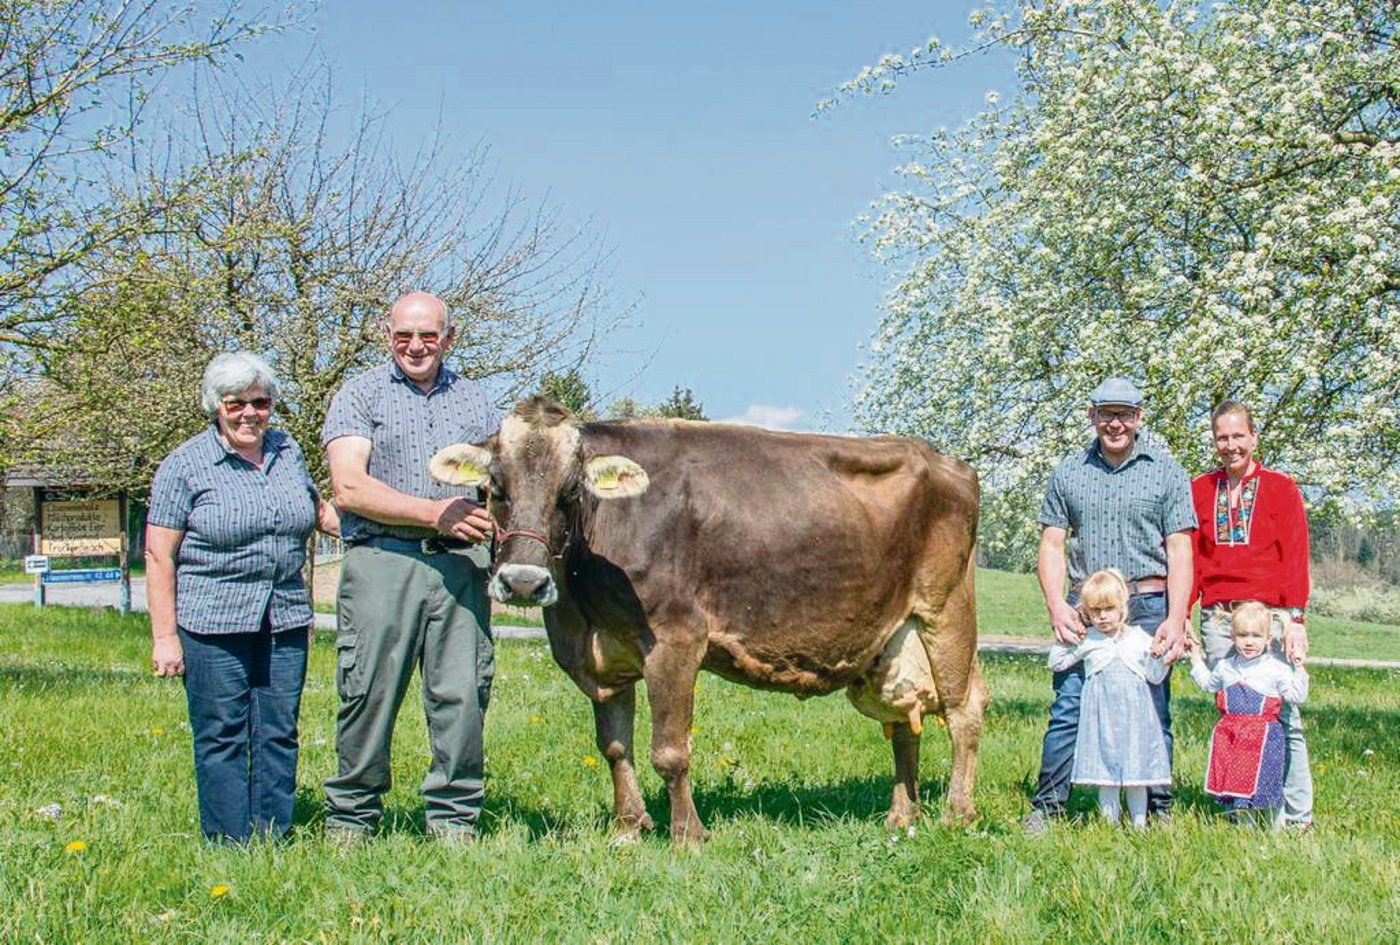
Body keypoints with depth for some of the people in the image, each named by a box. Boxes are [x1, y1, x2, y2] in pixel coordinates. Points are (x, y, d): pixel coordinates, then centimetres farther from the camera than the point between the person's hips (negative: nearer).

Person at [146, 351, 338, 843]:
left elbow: (318, 509, 29)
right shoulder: (185, 465, -4)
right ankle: (230, 844, 6)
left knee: (279, 732, 6)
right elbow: (159, 556, -6)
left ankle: (275, 838, 13)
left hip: (285, 618, 5)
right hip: (213, 620, -4)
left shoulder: (287, 450, 11)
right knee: (222, 736, 0)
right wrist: (165, 636, -10)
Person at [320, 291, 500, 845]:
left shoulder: (473, 400, 20)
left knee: (463, 694, 1)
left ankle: (454, 820, 12)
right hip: (382, 561, -3)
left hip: (460, 563, 3)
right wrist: (434, 513, -15)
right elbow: (349, 487, -6)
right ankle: (350, 819, 11)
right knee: (369, 692, -2)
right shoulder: (359, 396, 6)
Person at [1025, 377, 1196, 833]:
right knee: (1068, 708, -3)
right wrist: (1056, 605, -7)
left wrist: (1176, 619, -8)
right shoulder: (1068, 472, 10)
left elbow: (1179, 551, 1)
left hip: (1148, 605, -1)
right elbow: (1052, 544, 8)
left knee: (1152, 711, 3)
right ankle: (1046, 808, 4)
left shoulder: (1165, 471, 6)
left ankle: (1157, 809, 15)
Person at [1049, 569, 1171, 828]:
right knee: (1106, 775, 0)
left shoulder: (1140, 639, 7)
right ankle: (1110, 825, 9)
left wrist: (1160, 657, -6)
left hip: (1134, 712, 1)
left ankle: (1139, 824, 14)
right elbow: (1056, 663, 9)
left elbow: (1155, 676, 11)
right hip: (1102, 714, -1)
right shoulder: (1086, 641, 4)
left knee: (1137, 771, 4)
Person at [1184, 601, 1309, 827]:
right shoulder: (1225, 667, 9)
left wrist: (1299, 669, -15)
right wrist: (1196, 656, 26)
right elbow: (1207, 683, 28)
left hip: (1263, 735, -4)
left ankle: (1277, 826, 12)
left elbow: (1296, 696, -5)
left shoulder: (1276, 669, -5)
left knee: (1267, 782, -1)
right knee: (1234, 780, 7)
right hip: (1231, 734, 4)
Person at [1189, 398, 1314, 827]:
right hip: (1217, 616, 2)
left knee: (1281, 715, -6)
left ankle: (1297, 816, 1)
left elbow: (1295, 558, 1)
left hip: (1270, 614, -2)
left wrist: (1295, 617, -10)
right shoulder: (1200, 491, 12)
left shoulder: (1280, 488, 5)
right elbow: (1191, 559, 11)